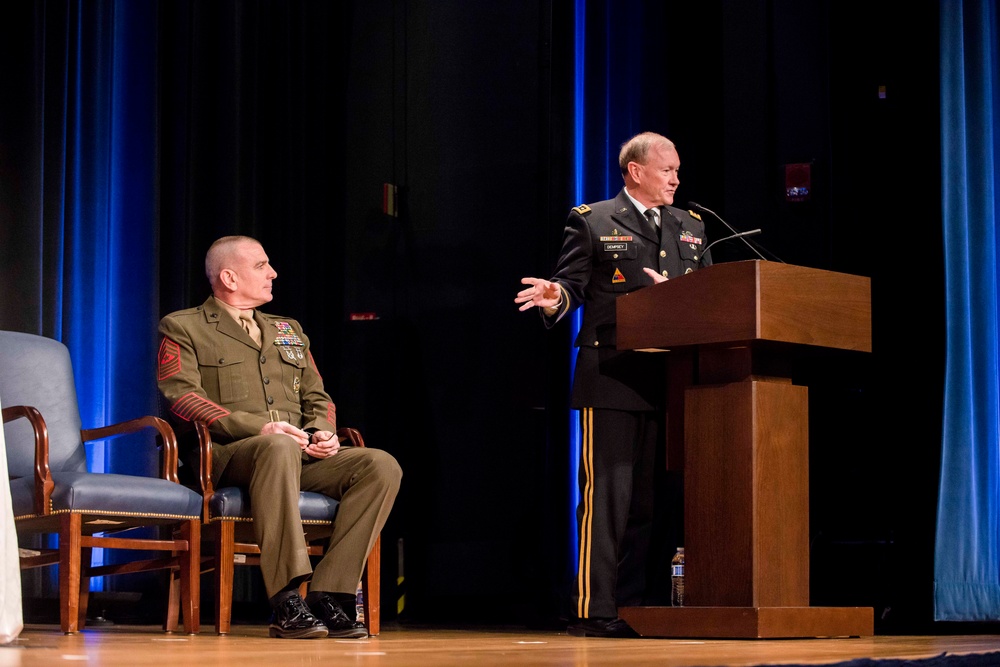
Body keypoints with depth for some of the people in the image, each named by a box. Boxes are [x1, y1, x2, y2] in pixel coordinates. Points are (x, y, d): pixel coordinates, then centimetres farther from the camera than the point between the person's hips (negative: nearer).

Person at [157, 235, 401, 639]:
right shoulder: (183, 328, 9)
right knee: (280, 448, -42)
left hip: (300, 456, 6)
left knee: (382, 466, -21)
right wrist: (258, 428, -19)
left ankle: (329, 595, -26)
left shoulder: (289, 330, 29)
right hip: (225, 455, -6)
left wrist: (323, 432, 0)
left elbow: (316, 398, 26)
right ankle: (287, 603, -42)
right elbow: (181, 398, -7)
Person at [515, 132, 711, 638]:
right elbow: (573, 284, -4)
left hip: (671, 382, 6)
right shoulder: (591, 221, 5)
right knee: (607, 495, -7)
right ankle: (594, 610, -4)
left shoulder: (691, 227, 20)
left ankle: (636, 606, 13)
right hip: (613, 381, -5)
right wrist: (556, 298, -24)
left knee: (653, 498, 7)